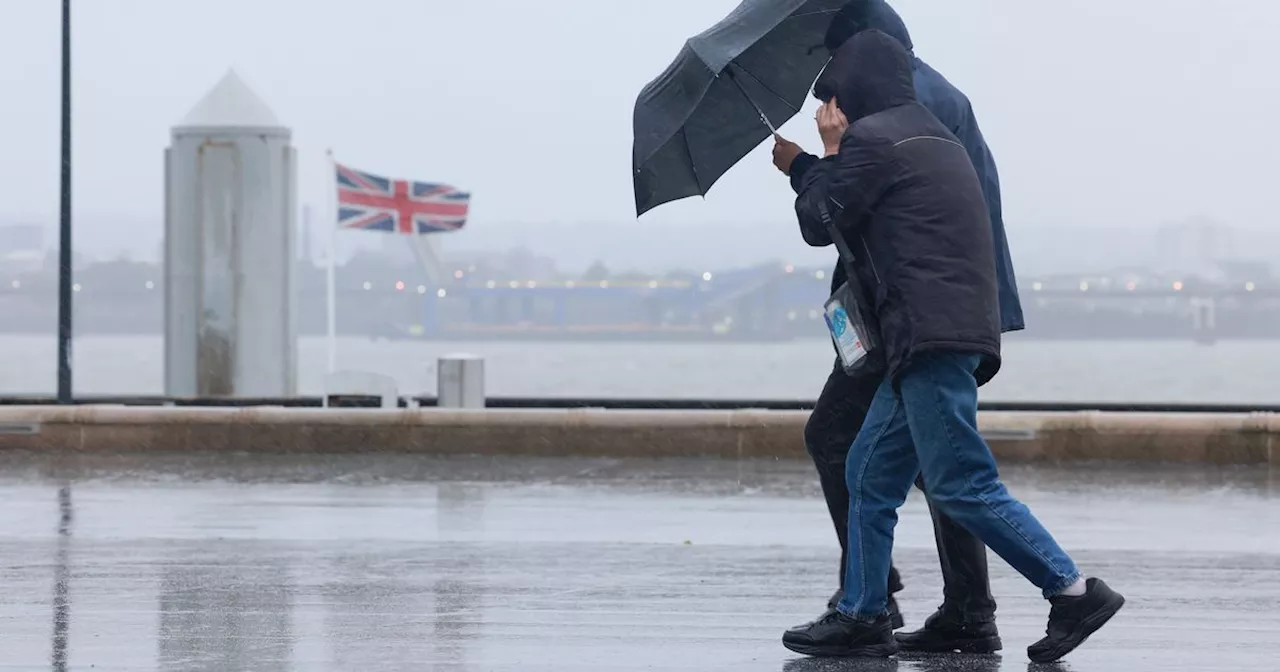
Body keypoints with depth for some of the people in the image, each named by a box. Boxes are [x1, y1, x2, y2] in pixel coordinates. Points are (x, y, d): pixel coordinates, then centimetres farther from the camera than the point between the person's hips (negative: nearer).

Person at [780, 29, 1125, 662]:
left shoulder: (870, 138, -5)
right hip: (950, 332, 10)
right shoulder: (934, 137, 24)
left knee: (961, 485, -12)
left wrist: (829, 150, 13)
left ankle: (1073, 591, -15)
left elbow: (819, 224, 1)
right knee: (871, 474, 13)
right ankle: (861, 617, 14)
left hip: (931, 335, -10)